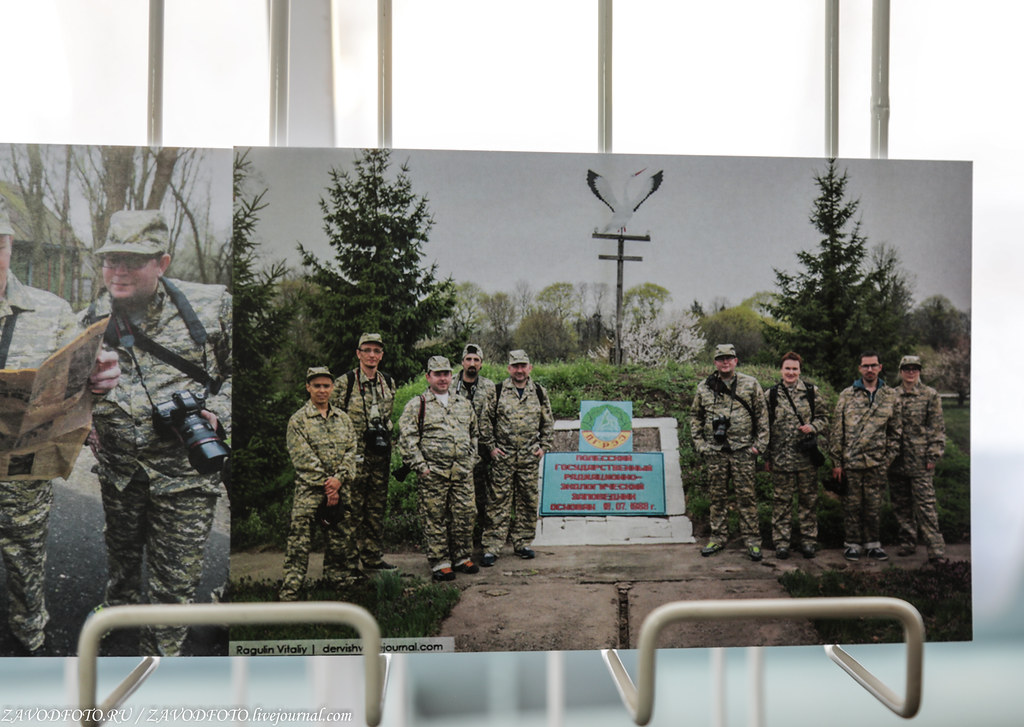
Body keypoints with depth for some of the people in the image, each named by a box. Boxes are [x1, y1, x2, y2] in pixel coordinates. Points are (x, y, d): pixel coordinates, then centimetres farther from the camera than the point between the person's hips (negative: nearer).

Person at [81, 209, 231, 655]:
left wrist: (216, 413, -15)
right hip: (119, 468, 4)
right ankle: (119, 607, 58)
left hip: (185, 470, -4)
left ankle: (160, 654, 26)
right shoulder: (91, 321, 0)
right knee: (121, 552, 28)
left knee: (175, 580, 5)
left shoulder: (211, 306, -10)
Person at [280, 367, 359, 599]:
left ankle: (337, 577, 25)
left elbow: (351, 451, 6)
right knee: (300, 540, -7)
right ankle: (290, 589, -2)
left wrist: (338, 479, -10)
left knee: (342, 538, 10)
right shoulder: (298, 420, 0)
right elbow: (303, 458, -8)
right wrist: (326, 485, -13)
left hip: (340, 489, 4)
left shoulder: (343, 418, 13)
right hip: (309, 489, -4)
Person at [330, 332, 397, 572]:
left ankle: (374, 558, 20)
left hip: (380, 454, 5)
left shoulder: (389, 383, 11)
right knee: (353, 508, -3)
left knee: (377, 507, 11)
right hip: (353, 454, -5)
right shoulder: (344, 383, -5)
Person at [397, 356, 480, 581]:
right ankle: (440, 564, 9)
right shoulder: (417, 405, 0)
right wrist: (420, 465, -10)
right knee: (435, 519, 0)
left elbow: (475, 434, 24)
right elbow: (406, 437, -5)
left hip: (463, 472, 4)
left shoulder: (464, 404, 16)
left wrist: (472, 459, 14)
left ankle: (463, 558, 21)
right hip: (433, 473, -4)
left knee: (464, 516, 7)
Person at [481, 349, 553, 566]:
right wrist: (491, 446, -3)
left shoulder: (539, 392, 8)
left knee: (528, 501, 8)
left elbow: (548, 422, 16)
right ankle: (491, 547, 1)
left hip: (529, 458, 3)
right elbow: (486, 420, 3)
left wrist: (544, 446, 7)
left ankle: (523, 543, 20)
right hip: (502, 456, -3)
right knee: (499, 501, -3)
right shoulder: (497, 392, 1)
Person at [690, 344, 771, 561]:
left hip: (743, 450, -2)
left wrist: (760, 444, -2)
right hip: (714, 451, 2)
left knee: (746, 495, 0)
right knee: (718, 496, 8)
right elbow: (695, 417, 13)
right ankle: (718, 538, 18)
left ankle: (752, 540, 8)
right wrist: (699, 444, 5)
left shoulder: (751, 385, 3)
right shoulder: (704, 388, 7)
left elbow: (762, 415, 4)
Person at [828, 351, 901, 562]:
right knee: (852, 505, 5)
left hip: (877, 462, 1)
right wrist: (836, 462, -3)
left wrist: (889, 458, 4)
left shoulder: (891, 396, 7)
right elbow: (836, 430, 1)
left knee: (874, 506, 9)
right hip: (851, 460, -1)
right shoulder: (847, 395, 2)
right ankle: (853, 544, 17)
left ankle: (873, 544, 22)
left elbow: (895, 431, 11)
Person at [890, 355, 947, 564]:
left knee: (925, 504, -8)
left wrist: (934, 455, -8)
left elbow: (938, 427, -1)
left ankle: (936, 548, -3)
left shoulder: (930, 395, 1)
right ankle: (907, 543, 21)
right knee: (901, 505, 10)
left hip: (920, 459, -4)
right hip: (897, 460, 4)